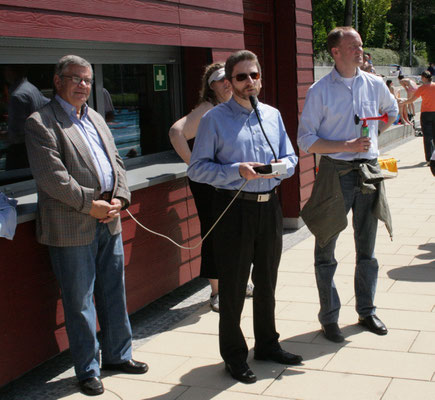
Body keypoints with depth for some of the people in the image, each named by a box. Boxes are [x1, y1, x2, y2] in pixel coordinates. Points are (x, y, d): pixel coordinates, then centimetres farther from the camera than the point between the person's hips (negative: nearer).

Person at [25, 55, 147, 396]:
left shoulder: (96, 119, 17)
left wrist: (119, 199, -2)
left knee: (114, 294, 16)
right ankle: (88, 370, 18)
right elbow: (51, 176, -17)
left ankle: (118, 355, 33)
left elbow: (116, 162, 15)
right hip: (72, 229, -7)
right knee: (80, 302, 4)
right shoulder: (41, 123, -8)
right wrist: (89, 204, -16)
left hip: (109, 223, 7)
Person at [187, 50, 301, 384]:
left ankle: (267, 344, 36)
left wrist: (280, 166, -9)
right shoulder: (214, 119, -4)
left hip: (269, 206, 5)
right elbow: (197, 168, -8)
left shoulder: (272, 115, 11)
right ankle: (234, 354, 21)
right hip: (233, 209, -5)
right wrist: (237, 171, -20)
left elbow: (291, 157, 14)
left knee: (267, 282, 18)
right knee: (233, 286, 5)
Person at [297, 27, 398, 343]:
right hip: (335, 172, -3)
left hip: (369, 172, 4)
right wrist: (347, 145, -17)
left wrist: (373, 134, 11)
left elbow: (392, 111, 27)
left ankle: (367, 310, 28)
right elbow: (306, 140, -8)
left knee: (367, 248, 13)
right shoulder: (320, 91, -7)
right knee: (326, 251, 4)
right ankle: (329, 317, 18)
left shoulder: (375, 85, 5)